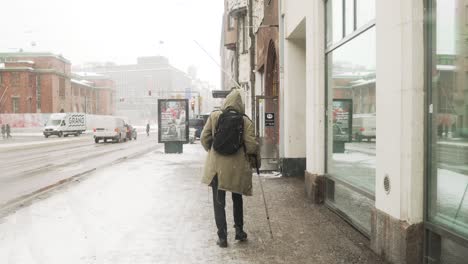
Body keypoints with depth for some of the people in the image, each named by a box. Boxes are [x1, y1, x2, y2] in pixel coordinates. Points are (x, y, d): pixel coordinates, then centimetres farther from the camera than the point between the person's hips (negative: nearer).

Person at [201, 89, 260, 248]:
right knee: (237, 199, 22)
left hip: (216, 166, 0)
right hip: (238, 167, 1)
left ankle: (222, 237, 8)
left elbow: (204, 138, -2)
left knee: (219, 202, 8)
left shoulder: (214, 116, -3)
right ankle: (239, 230, 26)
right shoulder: (245, 121, -5)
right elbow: (251, 145, -9)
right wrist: (256, 159, 9)